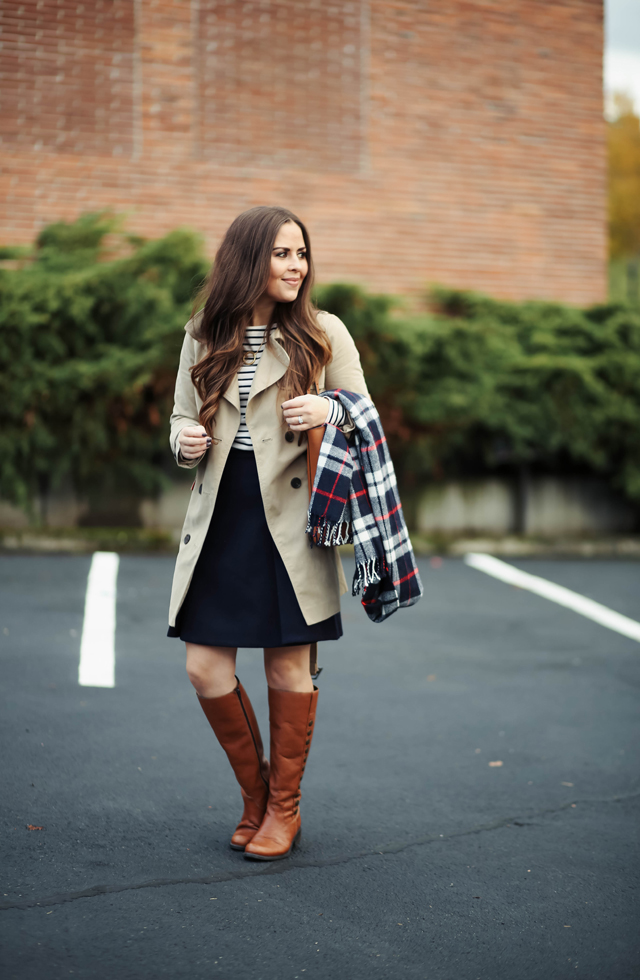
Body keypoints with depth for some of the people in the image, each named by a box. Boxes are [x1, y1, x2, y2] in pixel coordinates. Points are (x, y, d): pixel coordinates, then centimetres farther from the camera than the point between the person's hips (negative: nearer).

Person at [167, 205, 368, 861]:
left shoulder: (324, 334, 1)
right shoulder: (202, 339, 8)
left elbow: (366, 417, 5)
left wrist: (329, 411, -16)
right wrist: (186, 441, -6)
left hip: (291, 523, -2)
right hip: (219, 521, 3)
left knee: (288, 668, 3)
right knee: (205, 670, 1)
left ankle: (284, 808, 22)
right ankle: (254, 794, 24)